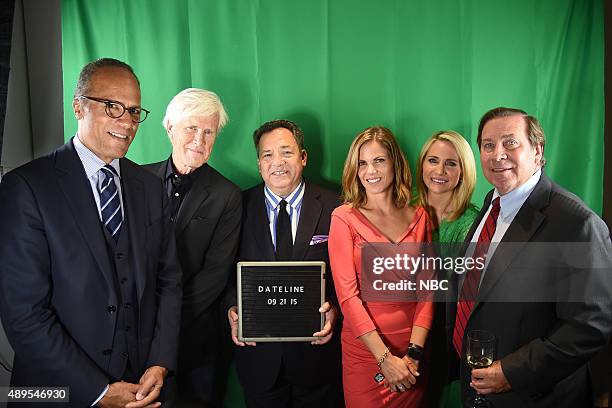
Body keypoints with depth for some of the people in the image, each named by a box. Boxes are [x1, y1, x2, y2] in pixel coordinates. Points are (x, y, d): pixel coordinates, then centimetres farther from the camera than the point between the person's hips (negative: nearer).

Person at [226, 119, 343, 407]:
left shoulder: (333, 208, -5)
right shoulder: (240, 206, -3)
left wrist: (334, 308, -17)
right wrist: (232, 310, -13)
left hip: (315, 348, 0)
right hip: (258, 350, 1)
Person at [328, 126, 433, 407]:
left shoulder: (419, 217, 3)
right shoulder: (344, 218, -7)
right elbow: (347, 295, -12)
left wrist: (414, 352, -10)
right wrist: (385, 358, -16)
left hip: (411, 355, 3)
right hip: (364, 350, -3)